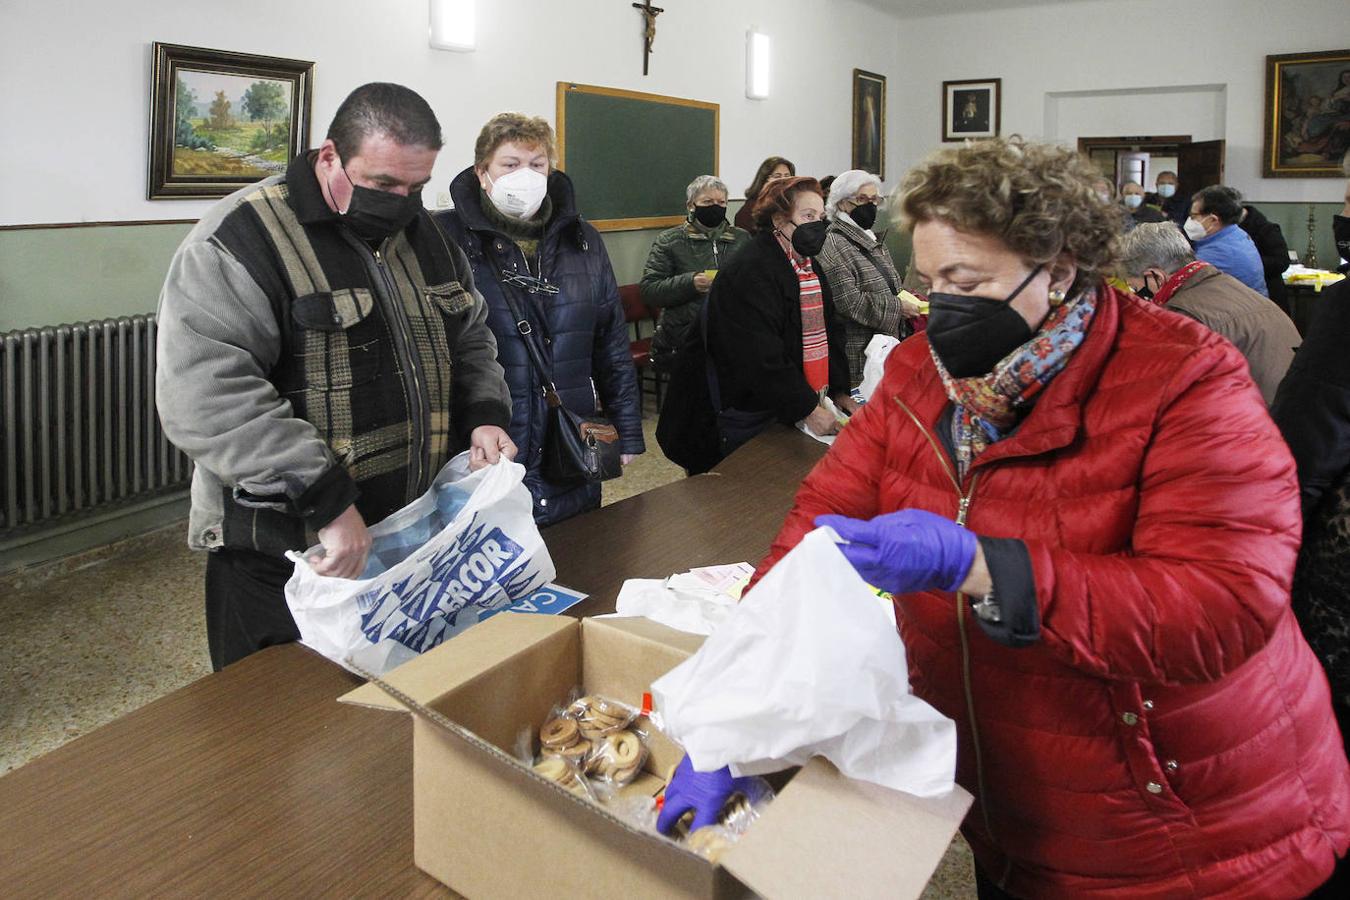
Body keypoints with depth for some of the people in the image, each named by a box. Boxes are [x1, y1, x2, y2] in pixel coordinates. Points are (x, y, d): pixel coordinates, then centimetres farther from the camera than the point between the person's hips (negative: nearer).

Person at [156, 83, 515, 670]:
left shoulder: (423, 232, 8)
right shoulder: (243, 239, -16)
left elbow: (470, 336, 20)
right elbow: (203, 392, -26)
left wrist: (485, 413, 0)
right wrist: (326, 499, -30)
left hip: (415, 539, 7)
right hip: (283, 558, -6)